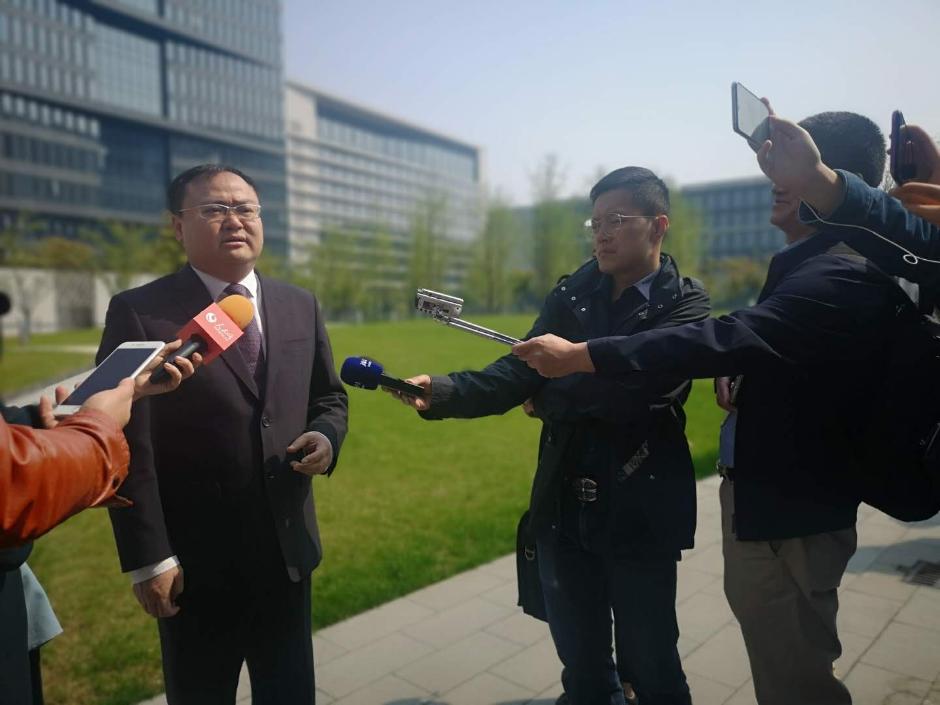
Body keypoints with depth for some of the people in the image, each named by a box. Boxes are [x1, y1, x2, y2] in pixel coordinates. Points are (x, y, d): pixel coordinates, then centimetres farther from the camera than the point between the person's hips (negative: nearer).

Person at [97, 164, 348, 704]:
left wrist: (326, 437, -9)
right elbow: (127, 444, -12)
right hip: (195, 558, -3)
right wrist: (148, 557, -14)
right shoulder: (139, 312, -10)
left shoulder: (301, 306, 5)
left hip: (288, 547, 4)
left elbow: (329, 397, 13)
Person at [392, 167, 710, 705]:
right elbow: (518, 373, -6)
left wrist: (549, 399, -11)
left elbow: (636, 381, -22)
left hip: (641, 514, -3)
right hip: (565, 508, 4)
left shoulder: (686, 304, -6)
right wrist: (440, 394, -22)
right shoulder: (570, 295, 4)